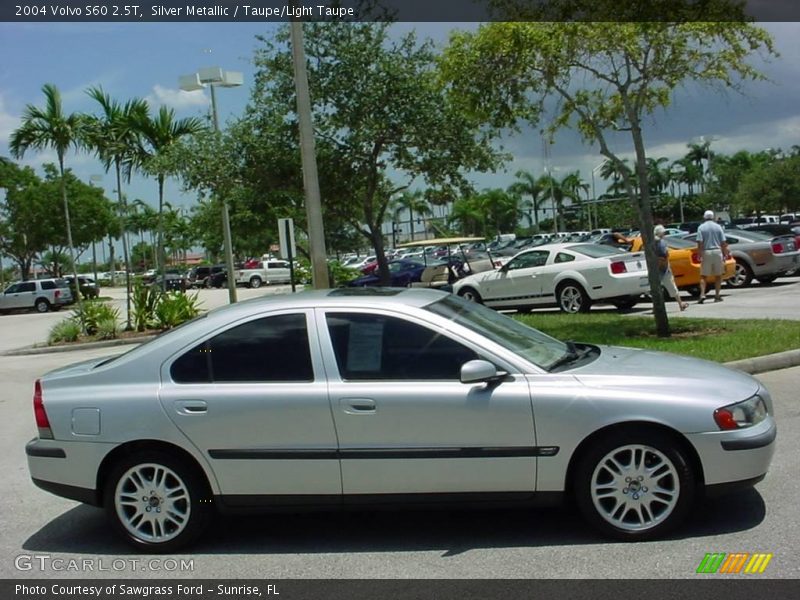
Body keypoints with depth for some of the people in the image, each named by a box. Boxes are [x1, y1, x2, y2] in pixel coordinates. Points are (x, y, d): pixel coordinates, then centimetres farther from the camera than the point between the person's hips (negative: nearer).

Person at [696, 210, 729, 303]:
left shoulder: (701, 228, -1)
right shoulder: (718, 227, 4)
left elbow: (700, 243, -9)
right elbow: (723, 243, 2)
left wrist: (699, 255, -7)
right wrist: (725, 255, 7)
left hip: (706, 253, -1)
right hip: (717, 251, 1)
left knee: (704, 276, 3)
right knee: (718, 275, 10)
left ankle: (702, 294, -11)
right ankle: (717, 296, 9)